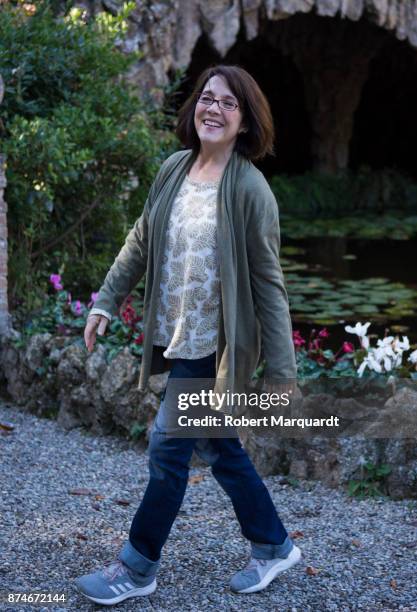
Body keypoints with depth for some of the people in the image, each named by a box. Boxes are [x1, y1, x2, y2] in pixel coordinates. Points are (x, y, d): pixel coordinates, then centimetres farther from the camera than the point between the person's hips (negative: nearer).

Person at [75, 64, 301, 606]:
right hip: (175, 337, 7)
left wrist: (282, 371, -15)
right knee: (218, 448, 16)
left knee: (168, 447, 1)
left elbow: (268, 284, -15)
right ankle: (273, 546, 34)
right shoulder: (174, 169, 1)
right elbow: (141, 241, 12)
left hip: (213, 347, -7)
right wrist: (107, 302, 8)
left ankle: (138, 567, 20)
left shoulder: (250, 190, -16)